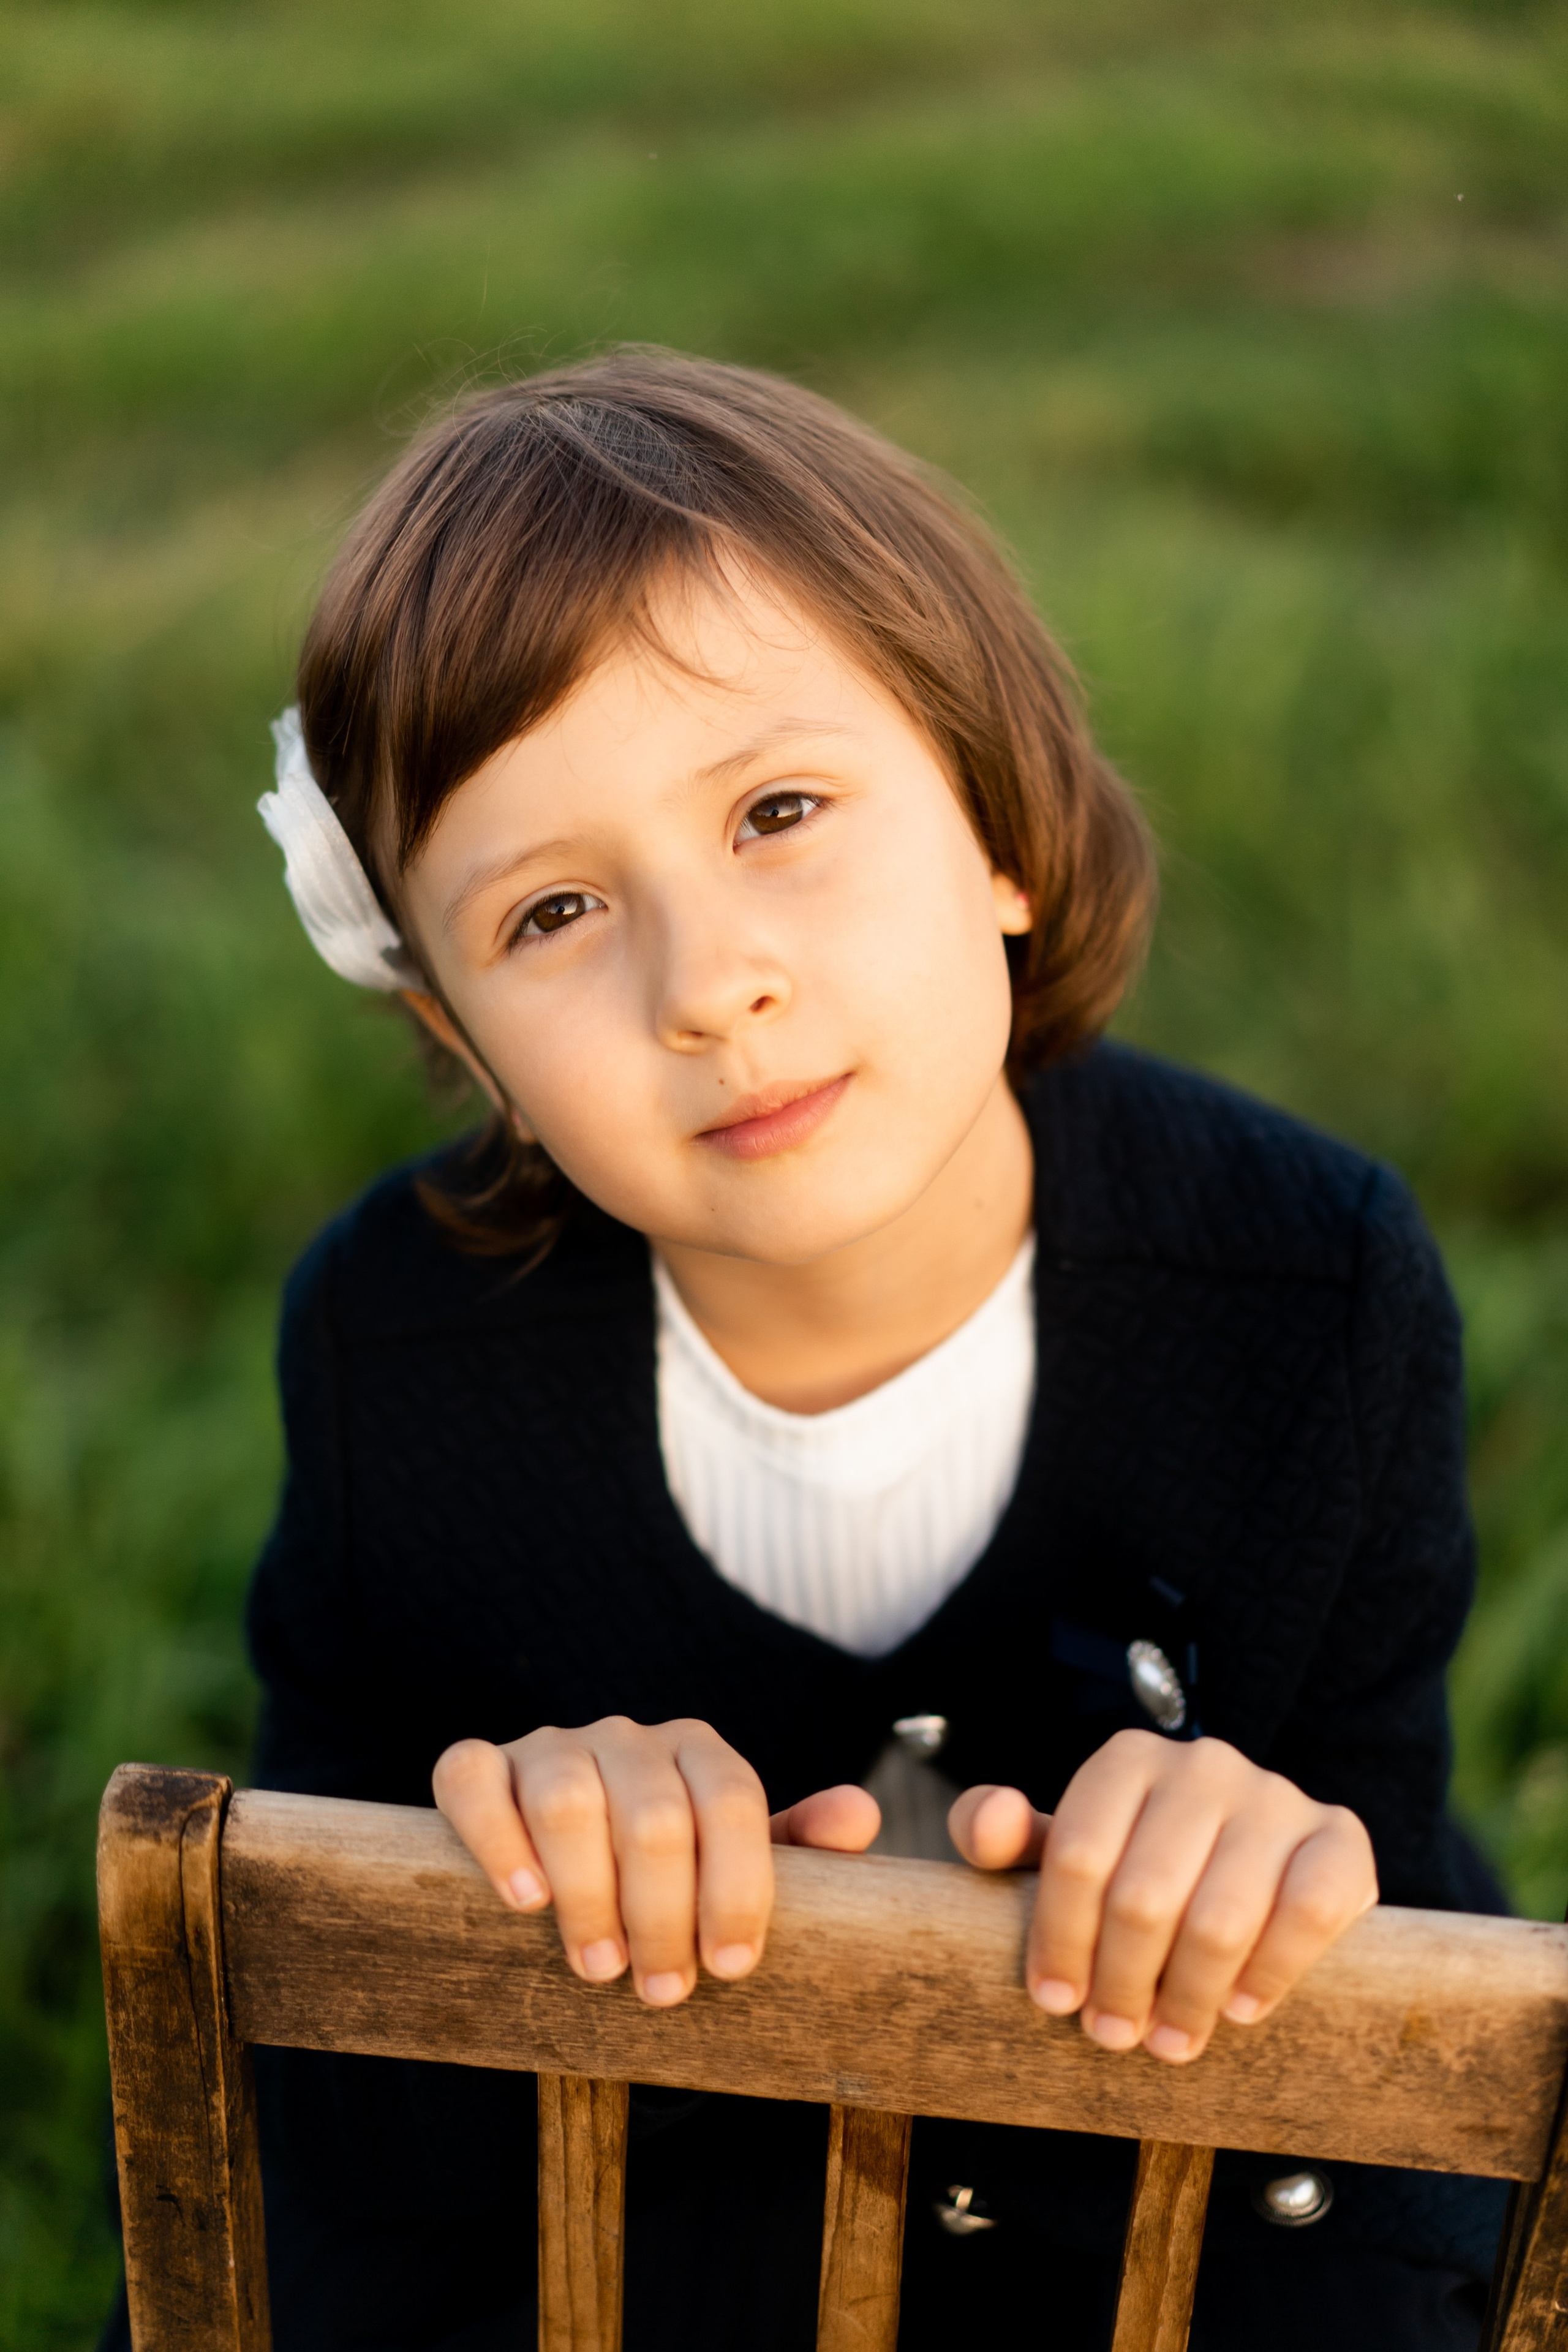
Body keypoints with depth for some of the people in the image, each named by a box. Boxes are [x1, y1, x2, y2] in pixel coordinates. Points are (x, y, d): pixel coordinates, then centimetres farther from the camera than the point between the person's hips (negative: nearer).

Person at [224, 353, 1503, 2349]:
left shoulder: (1322, 1301, -20)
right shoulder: (399, 1338, -18)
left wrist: (1264, 1869, -34)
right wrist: (501, 1873, -29)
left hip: (1168, 2185, 1)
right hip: (588, 2191, 0)